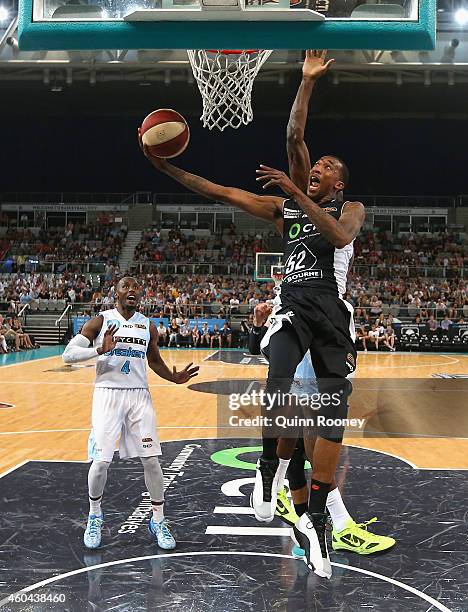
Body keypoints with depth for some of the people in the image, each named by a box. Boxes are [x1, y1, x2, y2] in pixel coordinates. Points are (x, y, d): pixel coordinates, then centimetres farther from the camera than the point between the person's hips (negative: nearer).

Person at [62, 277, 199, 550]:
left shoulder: (148, 326, 8)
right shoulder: (100, 322, -2)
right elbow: (68, 354, -8)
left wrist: (174, 377, 1)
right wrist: (100, 350, -24)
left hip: (139, 396, 3)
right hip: (108, 394, -2)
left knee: (151, 459, -1)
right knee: (101, 461, -6)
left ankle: (159, 521, 15)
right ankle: (95, 515, 22)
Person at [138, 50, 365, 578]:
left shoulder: (351, 208, 10)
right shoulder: (287, 206, 16)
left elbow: (340, 236, -17)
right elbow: (222, 193, 9)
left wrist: (296, 193, -22)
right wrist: (167, 167, 3)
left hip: (333, 315, 0)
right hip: (293, 308, 1)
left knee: (334, 416, -4)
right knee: (276, 391, -26)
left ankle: (314, 521, 5)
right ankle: (270, 467, 2)